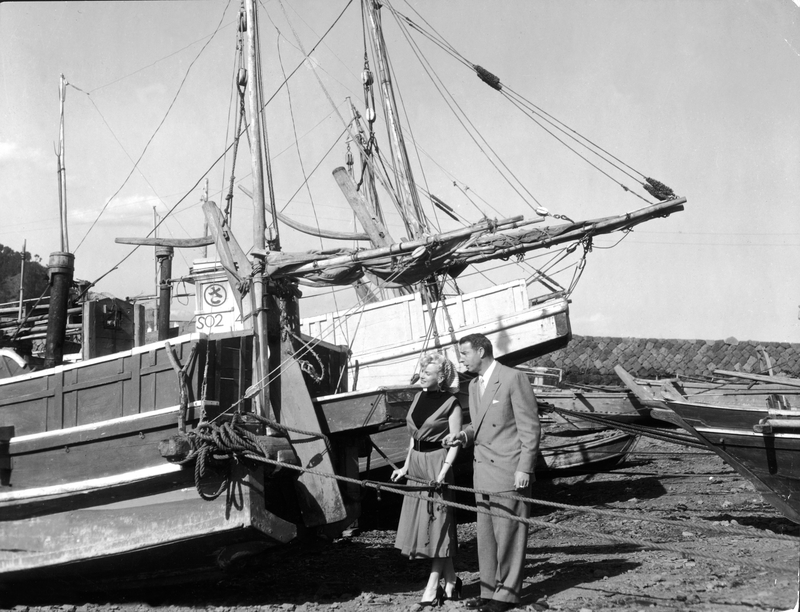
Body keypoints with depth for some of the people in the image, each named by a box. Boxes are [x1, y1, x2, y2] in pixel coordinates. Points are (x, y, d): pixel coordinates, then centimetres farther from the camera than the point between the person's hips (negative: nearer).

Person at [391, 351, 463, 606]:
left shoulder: (450, 403, -11)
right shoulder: (419, 397, 9)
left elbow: (454, 442, -12)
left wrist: (443, 472, -20)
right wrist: (406, 465, 15)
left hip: (437, 463, -8)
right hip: (417, 462, 8)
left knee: (438, 524, -1)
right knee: (420, 521, 9)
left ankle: (433, 586, 4)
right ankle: (450, 580, 19)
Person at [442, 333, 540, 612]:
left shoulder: (513, 379, -10)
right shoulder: (474, 385, 15)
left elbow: (529, 427, -11)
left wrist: (524, 469, -15)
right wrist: (463, 435, 3)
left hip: (509, 470, -8)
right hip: (483, 470, 8)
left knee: (508, 532, -1)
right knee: (486, 533, 10)